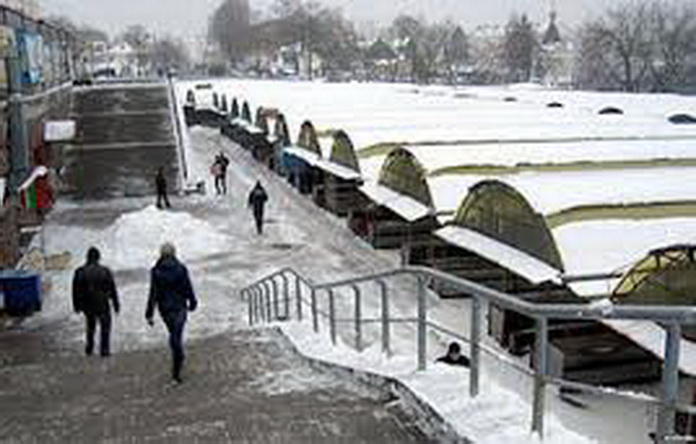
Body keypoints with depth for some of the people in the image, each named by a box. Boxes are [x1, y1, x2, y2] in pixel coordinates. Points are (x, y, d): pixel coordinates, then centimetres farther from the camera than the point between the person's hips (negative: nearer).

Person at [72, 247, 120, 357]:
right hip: (101, 305, -2)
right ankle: (104, 349, 16)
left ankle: (89, 348, 32)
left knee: (91, 325, 27)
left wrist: (76, 305, 11)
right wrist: (116, 304, 4)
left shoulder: (80, 272, -9)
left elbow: (75, 291, -2)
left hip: (86, 305, 2)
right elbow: (113, 290, -6)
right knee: (105, 326, 19)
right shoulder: (105, 271, -13)